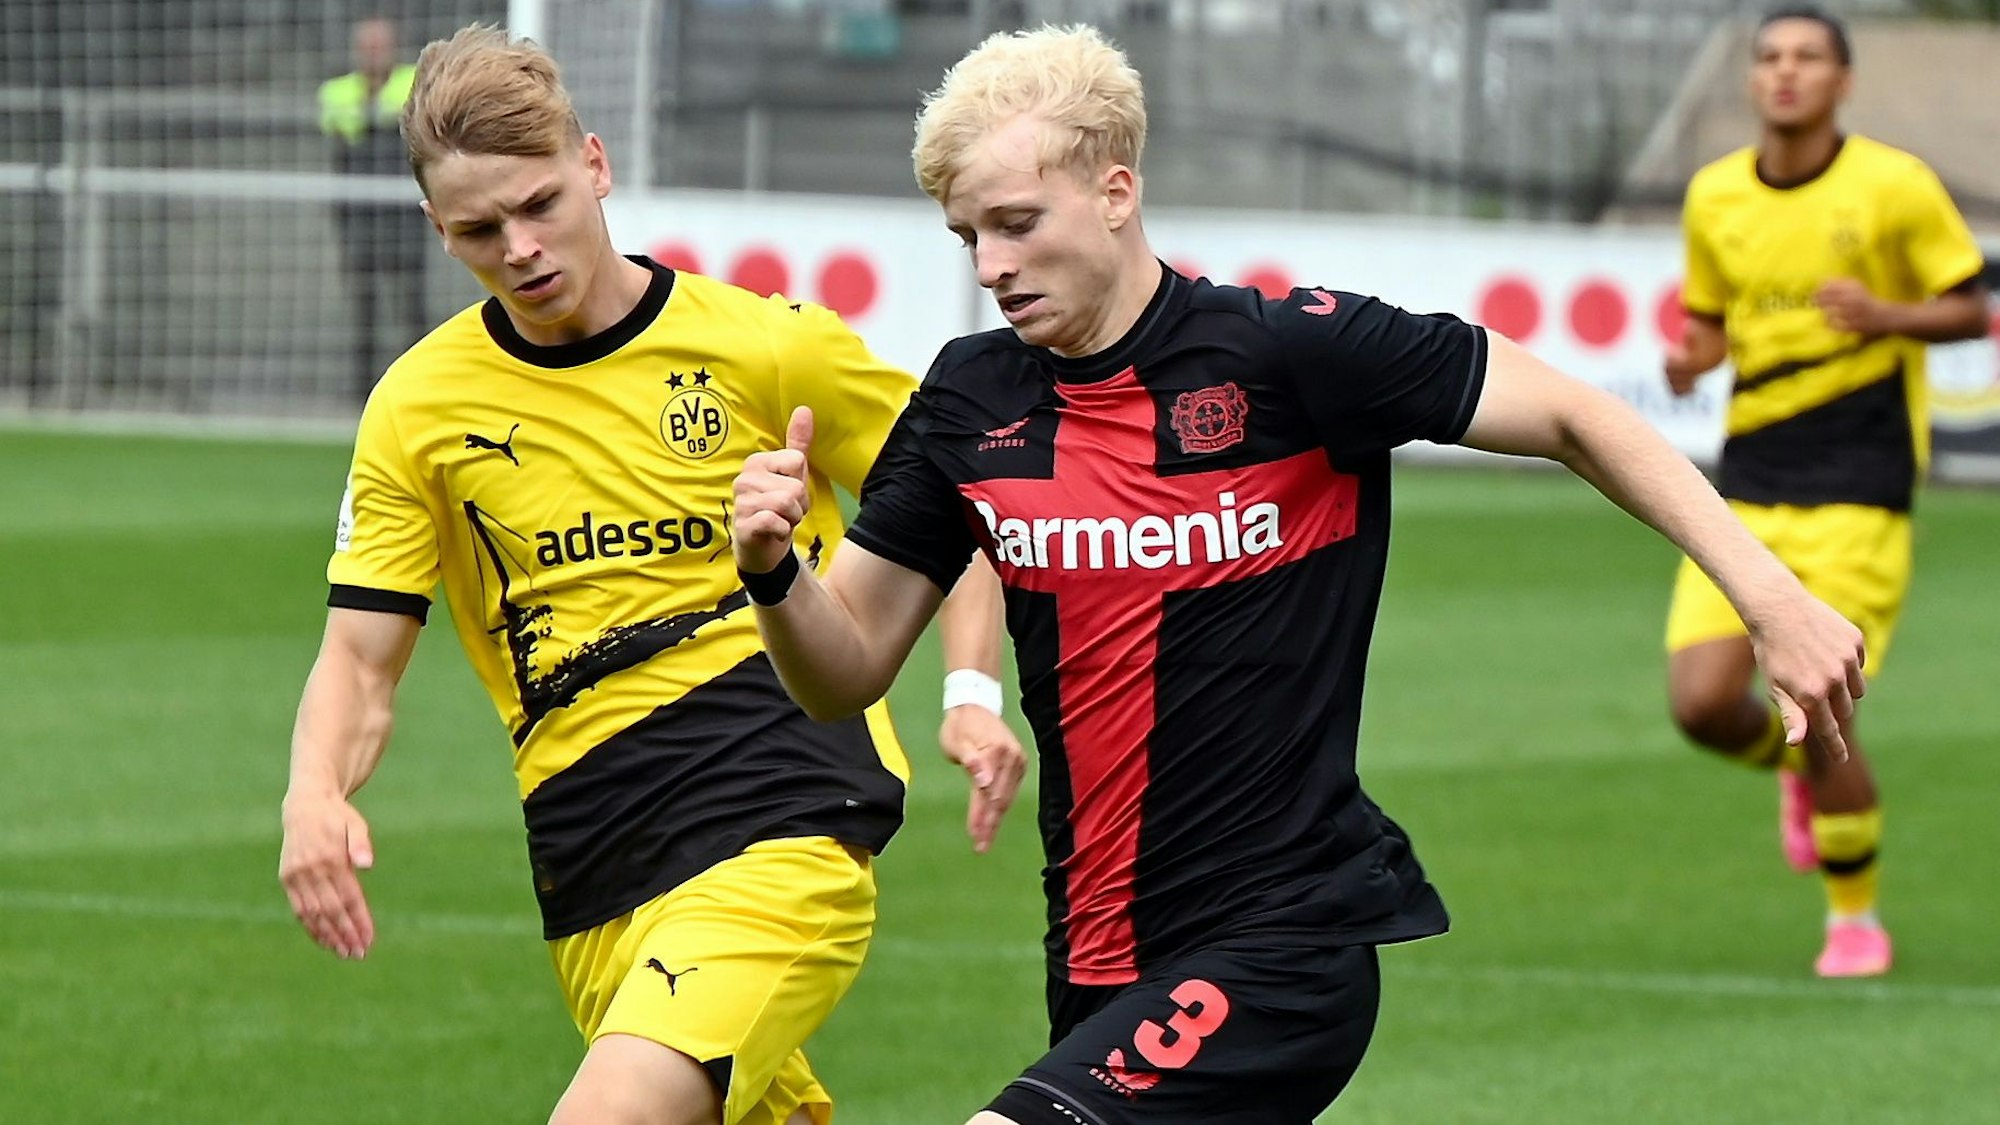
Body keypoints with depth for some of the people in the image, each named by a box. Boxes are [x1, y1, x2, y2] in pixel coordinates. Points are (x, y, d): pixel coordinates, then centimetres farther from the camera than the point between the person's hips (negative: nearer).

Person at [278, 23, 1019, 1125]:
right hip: (592, 888, 5)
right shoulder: (419, 406, 6)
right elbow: (359, 658, 7)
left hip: (786, 831, -4)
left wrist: (972, 694, -5)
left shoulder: (768, 344, -1)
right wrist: (314, 798, -14)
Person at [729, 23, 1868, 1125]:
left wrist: (1772, 598, -14)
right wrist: (774, 570, -13)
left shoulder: (1290, 349, -12)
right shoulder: (971, 401, 4)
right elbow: (846, 672, 9)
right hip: (1101, 964, 7)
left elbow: (1573, 417, -7)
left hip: (1282, 947, -7)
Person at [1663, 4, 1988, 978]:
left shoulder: (1895, 186, -6)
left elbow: (1970, 310, 0)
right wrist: (1689, 360, -5)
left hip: (1857, 492, -4)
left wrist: (1885, 316, -20)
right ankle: (1798, 770, 28)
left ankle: (1854, 916, 14)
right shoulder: (1714, 196, 6)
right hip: (1748, 485, 4)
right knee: (1702, 702, -9)